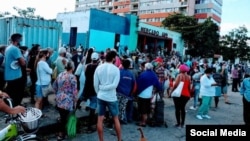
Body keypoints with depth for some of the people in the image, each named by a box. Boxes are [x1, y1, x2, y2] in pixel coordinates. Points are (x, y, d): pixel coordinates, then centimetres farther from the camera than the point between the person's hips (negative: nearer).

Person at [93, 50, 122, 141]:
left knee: (100, 119, 10)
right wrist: (104, 88, -7)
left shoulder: (98, 68, -1)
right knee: (116, 119, 13)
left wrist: (99, 92, 12)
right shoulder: (116, 69, -10)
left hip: (100, 97, 3)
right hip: (111, 97, -2)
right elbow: (115, 84, -19)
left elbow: (95, 84, -1)